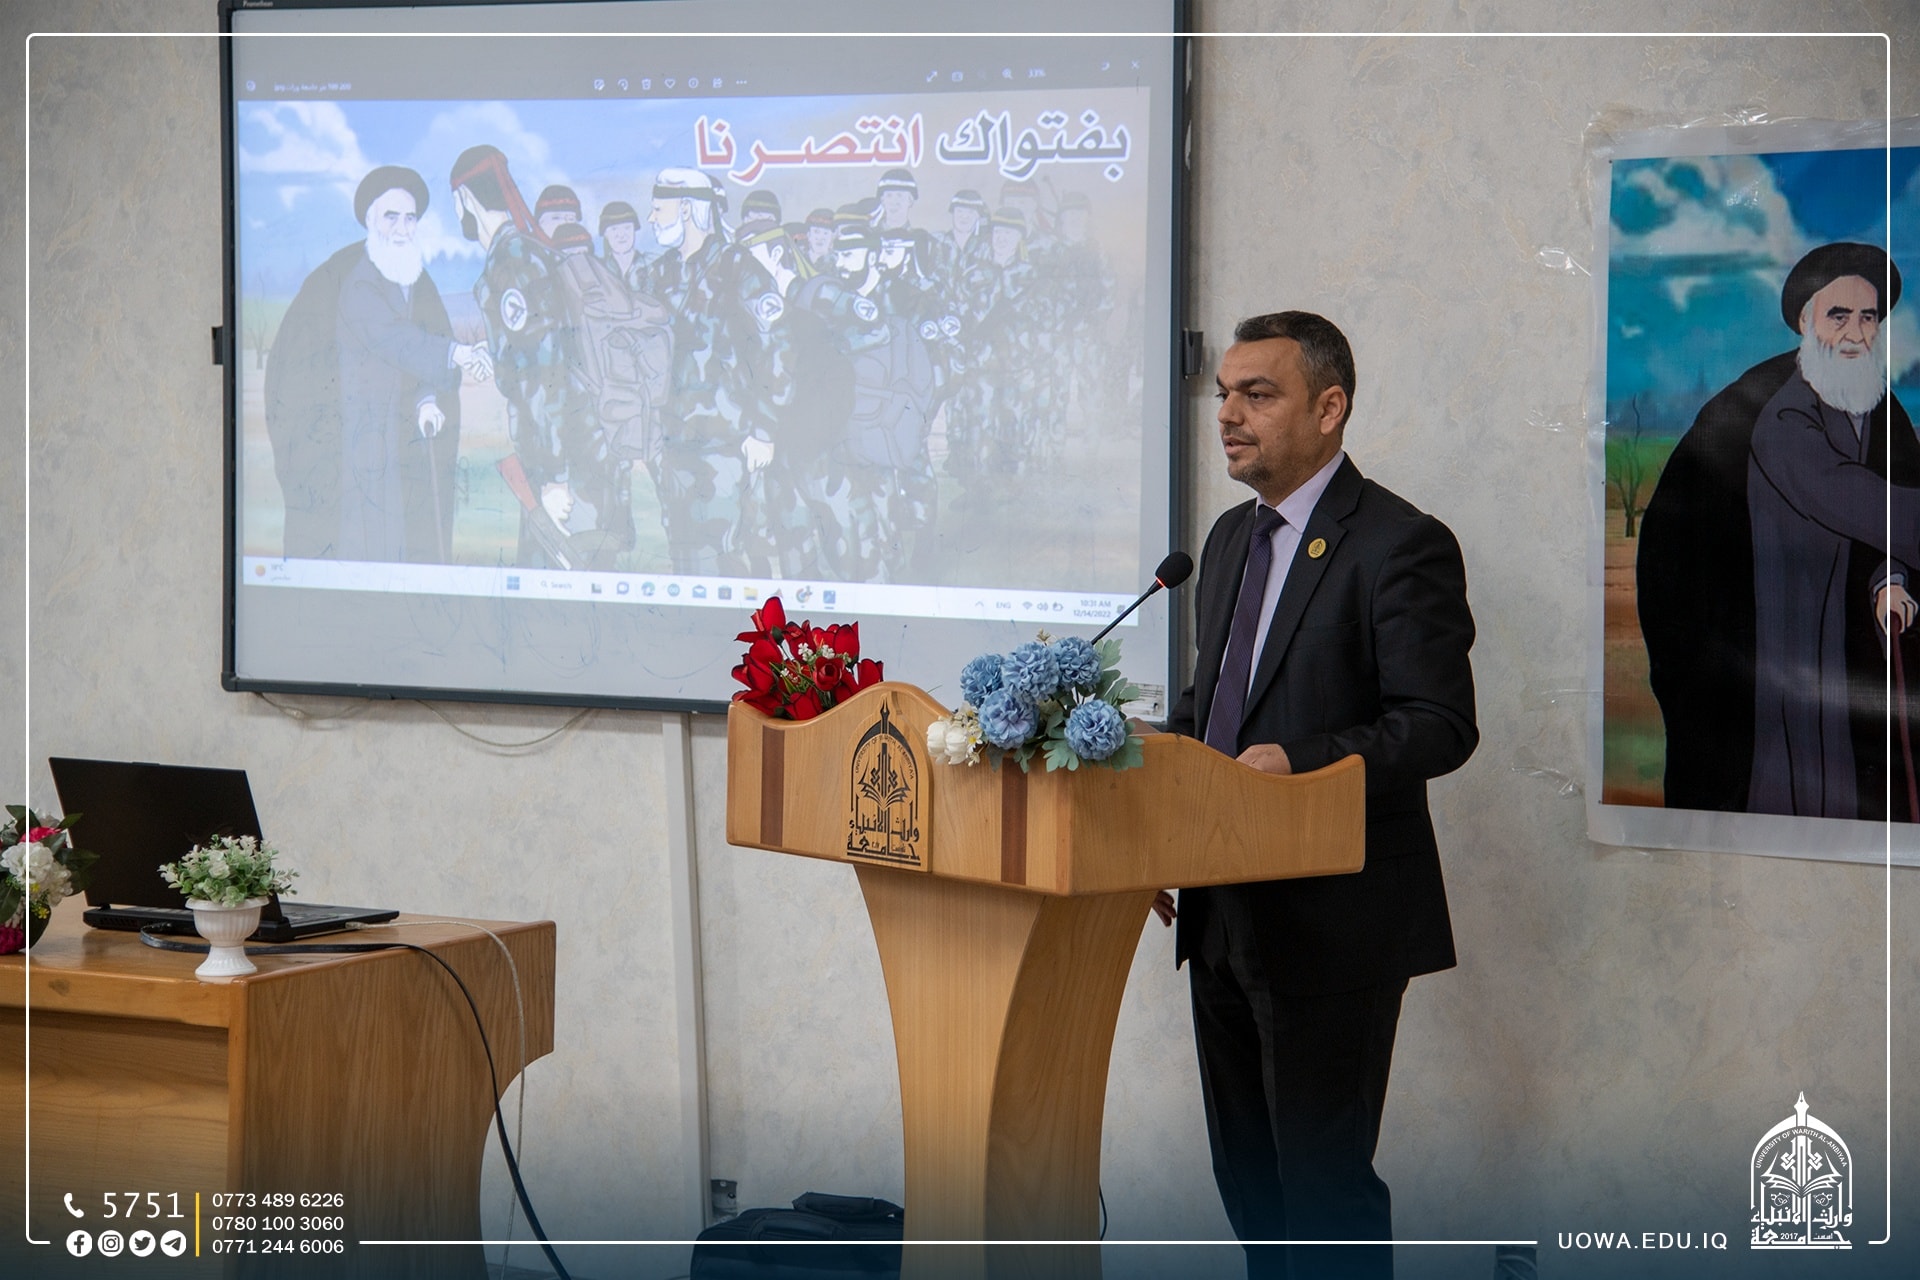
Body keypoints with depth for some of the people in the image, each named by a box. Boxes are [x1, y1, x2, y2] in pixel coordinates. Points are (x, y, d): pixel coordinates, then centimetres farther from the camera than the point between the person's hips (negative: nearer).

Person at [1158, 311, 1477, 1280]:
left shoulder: (1402, 546, -12)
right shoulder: (1232, 539, 15)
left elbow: (1439, 725, -17)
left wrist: (1303, 762, -29)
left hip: (1335, 919, -8)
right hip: (1225, 911, 8)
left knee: (1323, 1181, -5)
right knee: (1245, 1169, 14)